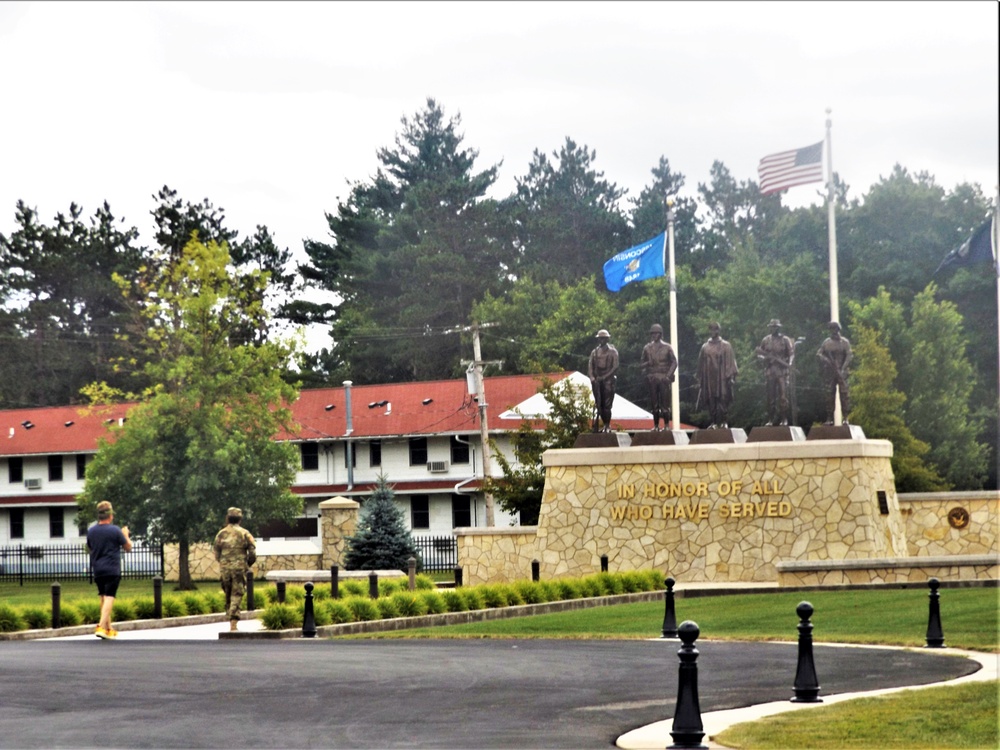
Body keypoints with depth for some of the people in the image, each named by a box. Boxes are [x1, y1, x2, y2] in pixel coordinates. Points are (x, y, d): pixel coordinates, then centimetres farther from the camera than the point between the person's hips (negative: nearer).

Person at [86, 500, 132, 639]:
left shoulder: (91, 531, 5)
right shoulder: (115, 531, -10)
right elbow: (128, 547, 1)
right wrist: (126, 535, 18)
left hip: (97, 570, 5)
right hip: (112, 570, -5)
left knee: (103, 598, 16)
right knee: (109, 598, -8)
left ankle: (108, 628, 21)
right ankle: (102, 627, -20)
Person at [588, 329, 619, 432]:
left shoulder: (612, 352, 2)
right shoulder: (595, 352, 14)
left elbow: (615, 367, -6)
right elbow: (590, 366, 9)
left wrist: (604, 377, -15)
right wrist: (592, 377, -8)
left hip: (608, 380, -4)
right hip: (597, 381, 4)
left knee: (607, 404, -10)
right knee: (599, 404, 2)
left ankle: (607, 426, -6)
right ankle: (606, 424, 11)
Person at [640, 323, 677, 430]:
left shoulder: (667, 347, 4)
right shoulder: (647, 348, 12)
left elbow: (674, 362, 1)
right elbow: (641, 363, 15)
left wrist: (668, 375, -9)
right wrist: (648, 363, -6)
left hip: (663, 378, -3)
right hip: (652, 378, 3)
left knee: (664, 402, -6)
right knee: (654, 403, 2)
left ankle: (666, 425, -3)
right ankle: (656, 425, 7)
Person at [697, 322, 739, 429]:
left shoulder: (725, 345, 4)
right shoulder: (705, 347, 12)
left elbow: (730, 361, -1)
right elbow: (701, 364, 13)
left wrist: (730, 376, -11)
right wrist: (700, 379, 9)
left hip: (722, 378, -3)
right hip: (709, 378, 3)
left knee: (723, 399, -6)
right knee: (711, 401, 0)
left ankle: (724, 422, -2)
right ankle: (714, 422, 5)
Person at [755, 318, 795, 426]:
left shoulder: (785, 340, 3)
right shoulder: (766, 340, 11)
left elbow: (791, 353, -1)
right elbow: (759, 354, 15)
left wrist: (789, 362, -20)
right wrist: (763, 358, -8)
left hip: (782, 370, -3)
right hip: (770, 371, 3)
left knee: (783, 396, -7)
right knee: (770, 397, 4)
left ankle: (784, 419, -4)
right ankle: (770, 419, 9)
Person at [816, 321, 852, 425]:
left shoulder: (844, 342, 3)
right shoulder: (826, 343, 11)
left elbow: (849, 356, -5)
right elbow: (818, 353, 8)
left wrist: (843, 368, -17)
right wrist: (823, 358, -15)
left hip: (841, 371, -3)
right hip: (829, 371, 3)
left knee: (844, 393, -8)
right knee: (829, 394, 3)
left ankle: (845, 418, -7)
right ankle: (829, 418, 8)